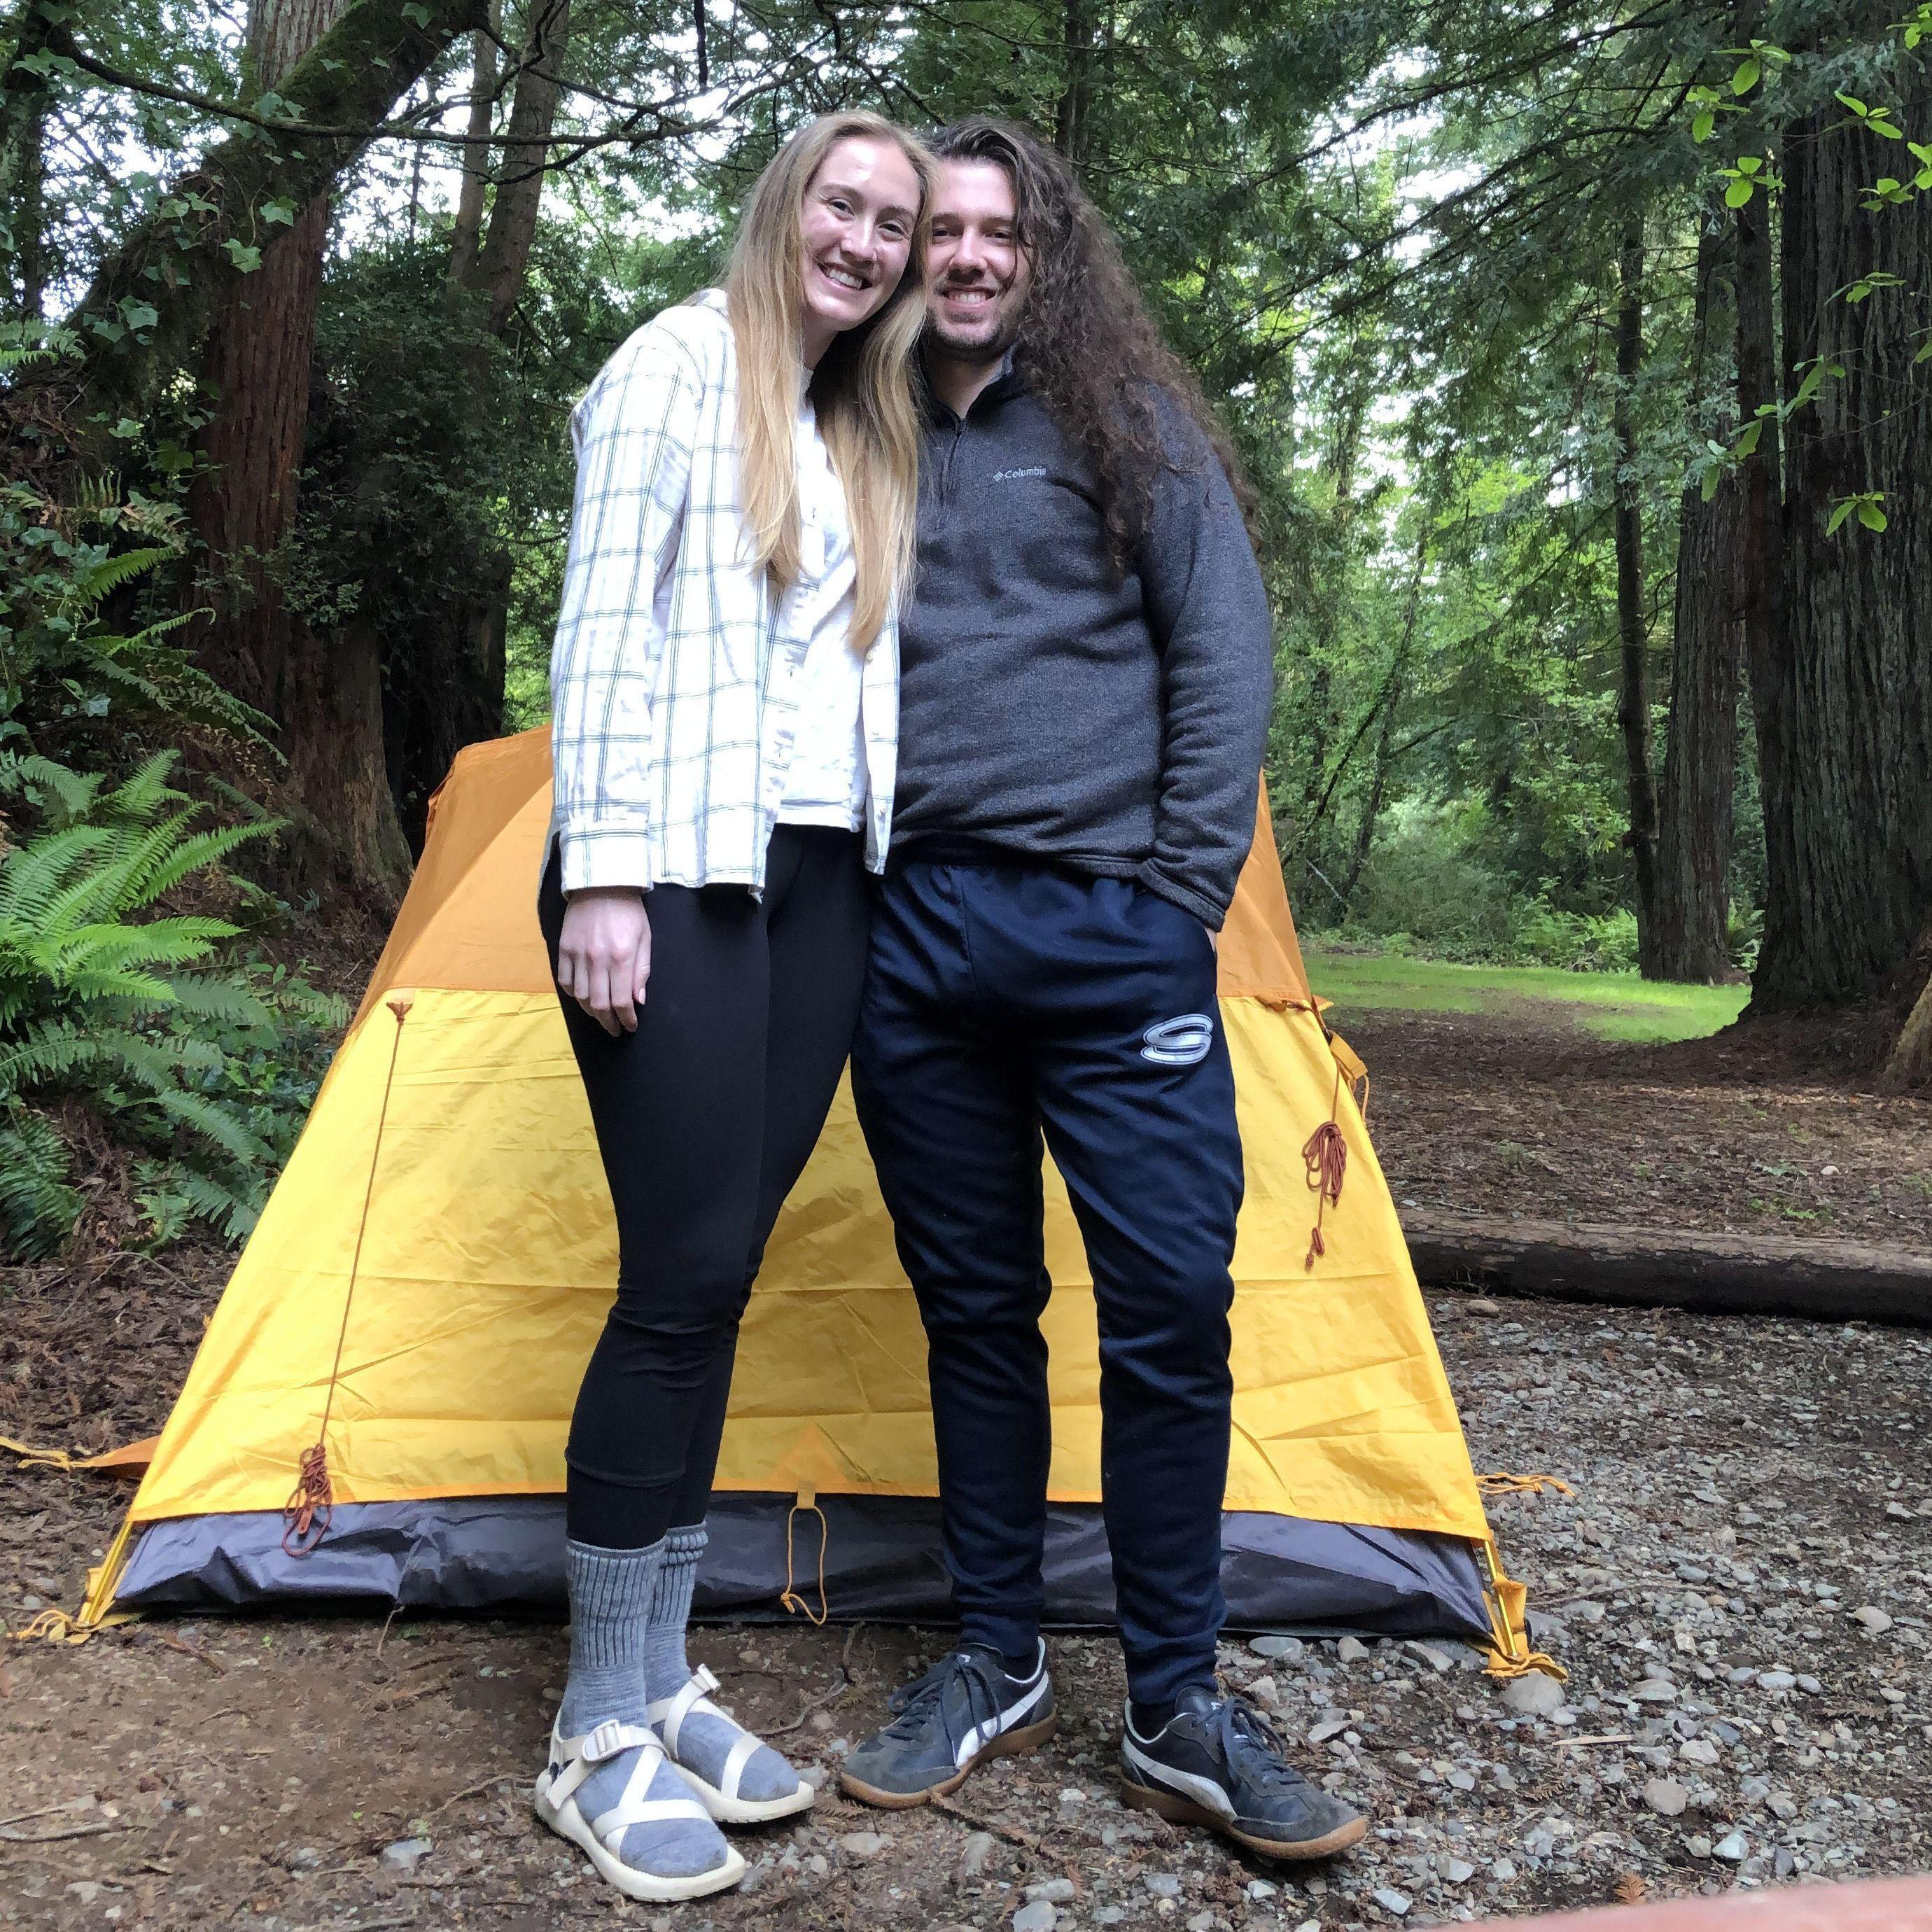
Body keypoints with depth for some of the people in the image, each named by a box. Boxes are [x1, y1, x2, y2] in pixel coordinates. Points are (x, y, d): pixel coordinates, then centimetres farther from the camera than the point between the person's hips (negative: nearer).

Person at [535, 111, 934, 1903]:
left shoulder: (863, 438, 23)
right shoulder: (681, 362, 2)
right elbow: (603, 626, -8)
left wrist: (870, 868, 15)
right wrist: (604, 869, -16)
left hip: (819, 880, 7)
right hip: (683, 869, -7)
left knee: (716, 1283, 7)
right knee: (681, 1281, -9)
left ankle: (661, 1682, 19)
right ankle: (599, 1735, 7)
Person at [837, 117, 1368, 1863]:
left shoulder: (1129, 426, 6)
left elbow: (1224, 659, 1)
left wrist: (1184, 895, -6)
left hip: (1108, 920, -2)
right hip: (911, 926, 3)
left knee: (1170, 1306, -4)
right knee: (974, 1306, 10)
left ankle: (1178, 1710, 13)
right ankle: (997, 1668, 24)